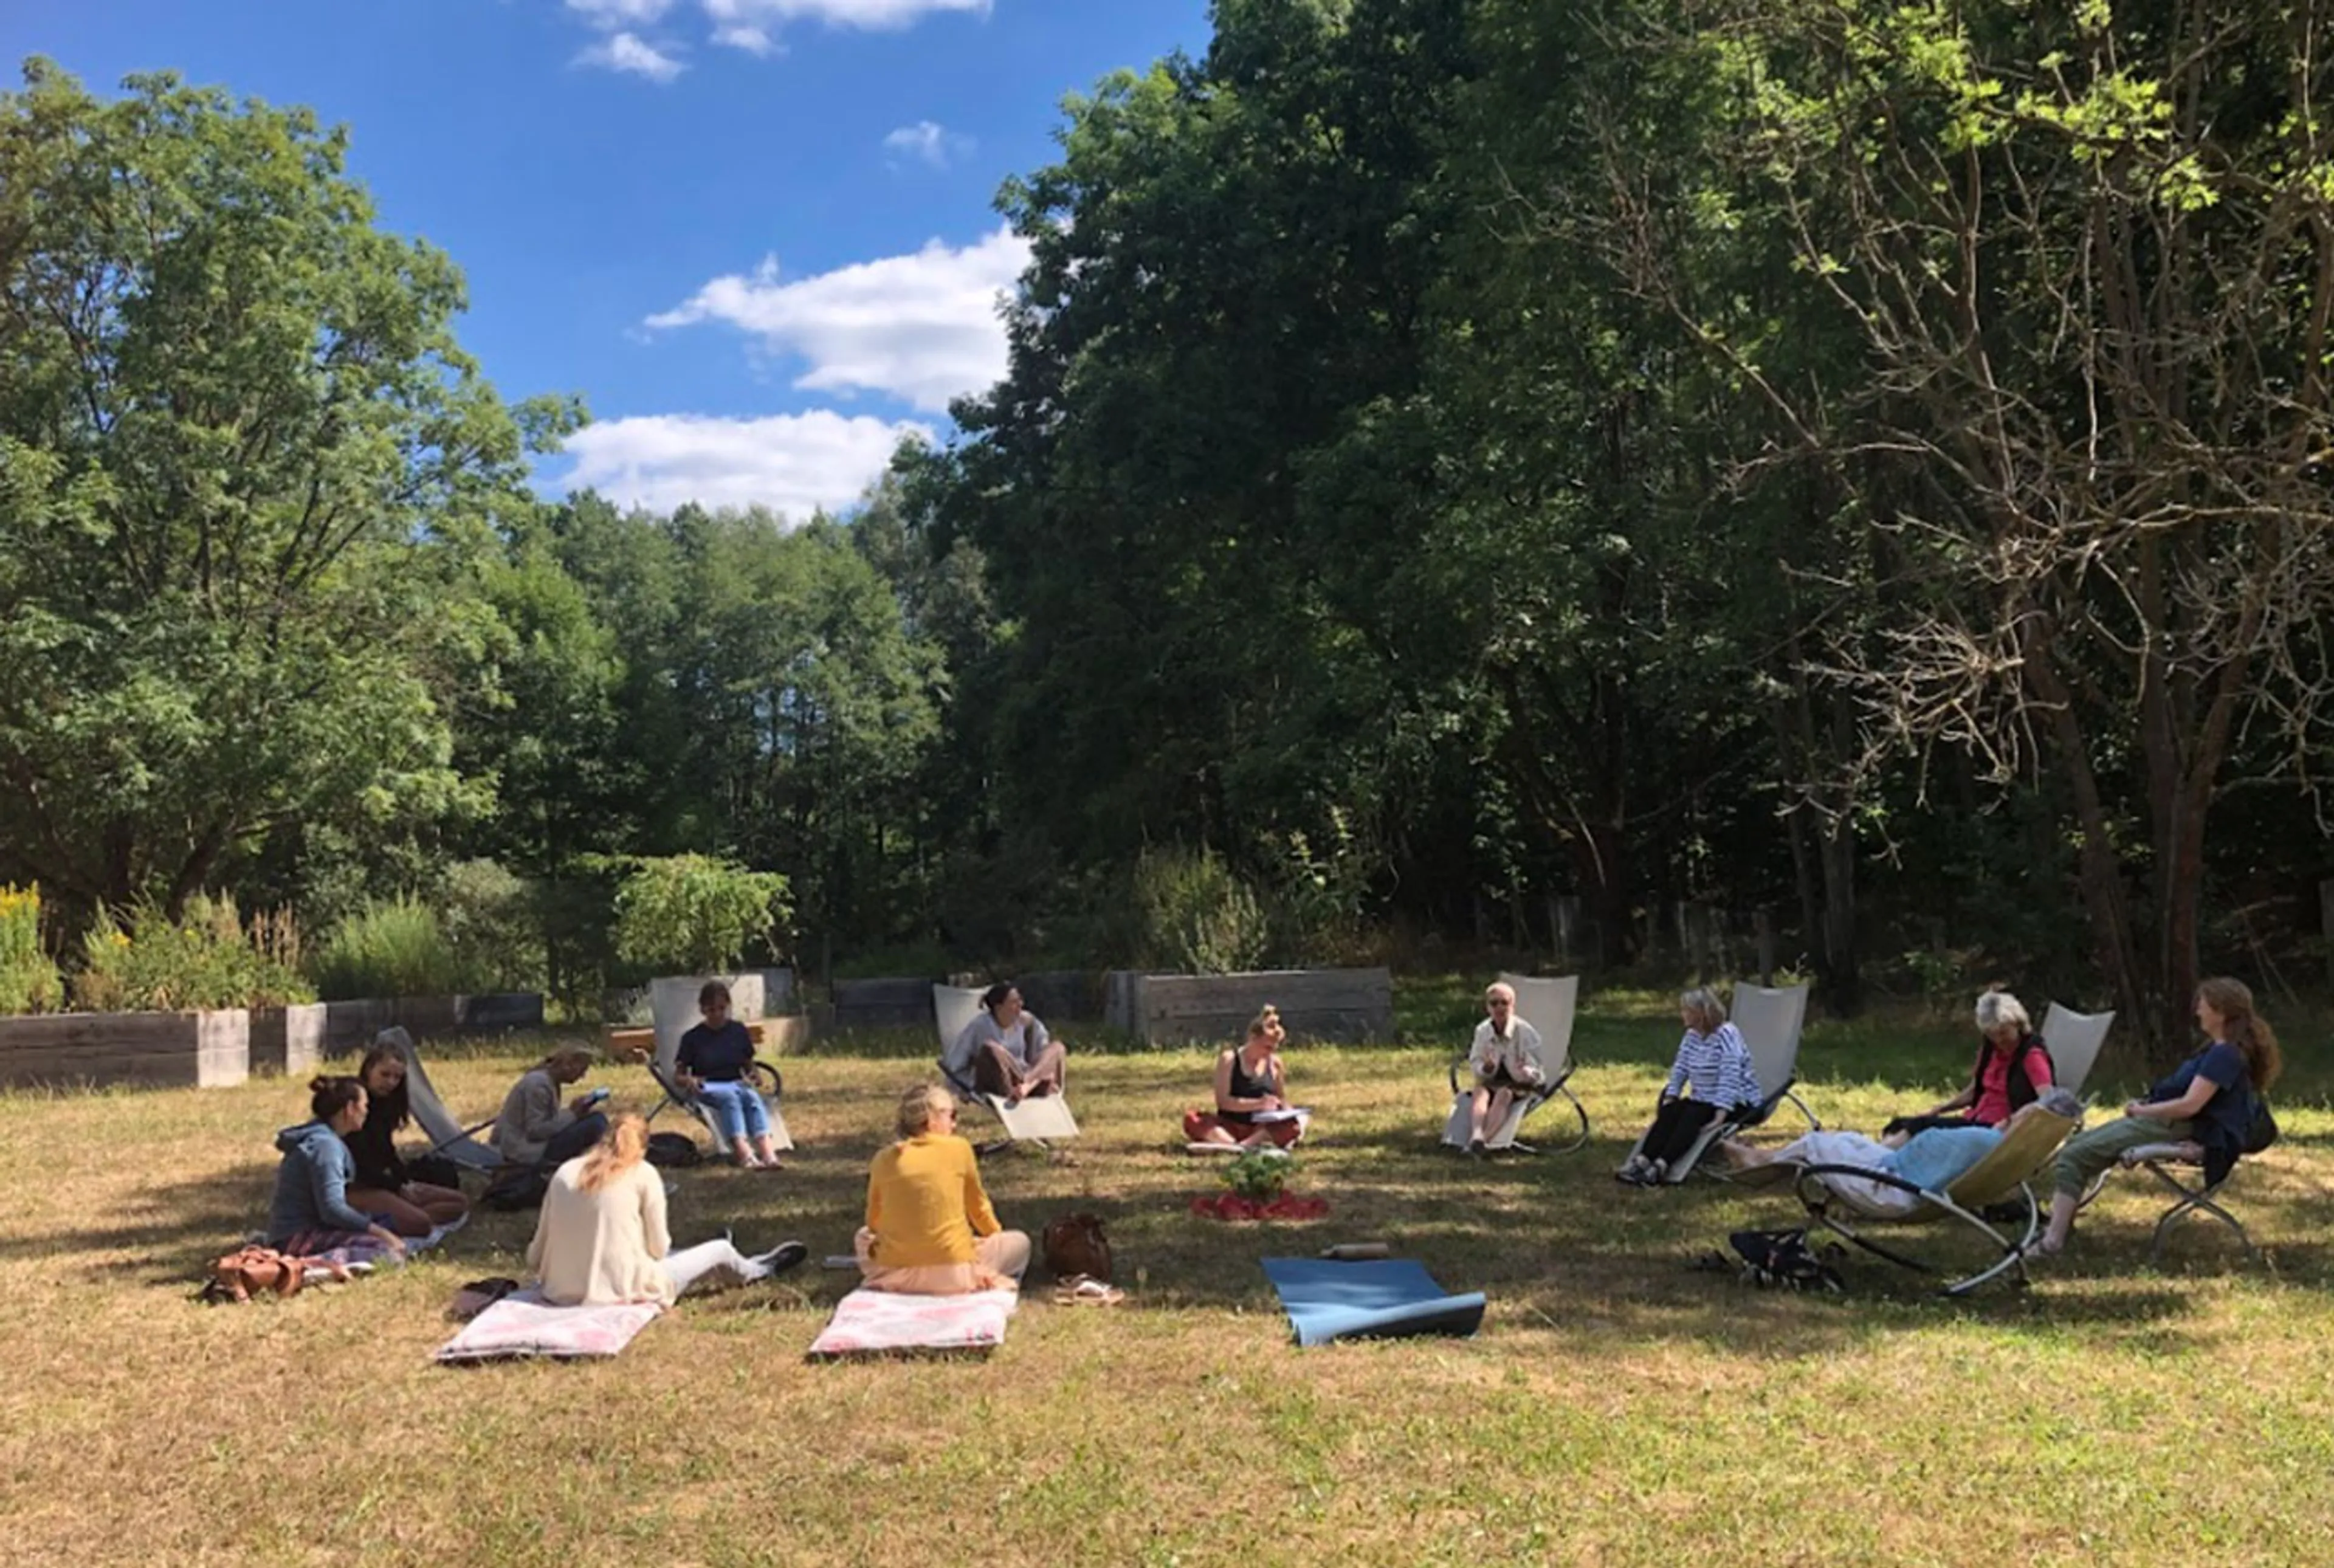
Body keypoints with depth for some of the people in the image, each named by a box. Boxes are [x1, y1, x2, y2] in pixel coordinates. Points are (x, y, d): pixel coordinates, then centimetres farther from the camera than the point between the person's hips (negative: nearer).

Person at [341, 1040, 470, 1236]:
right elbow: (360, 1161, -17)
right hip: (357, 1188, -10)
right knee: (419, 1224, -32)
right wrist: (398, 1188, -11)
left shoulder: (386, 1105, 12)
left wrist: (408, 1182, 2)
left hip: (384, 1183, 10)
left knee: (459, 1203, 3)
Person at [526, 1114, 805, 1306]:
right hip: (621, 1292, -5)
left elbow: (534, 1257, 2)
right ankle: (758, 1270, 53)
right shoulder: (643, 1173, -5)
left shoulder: (565, 1172, 3)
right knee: (721, 1249, 20)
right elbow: (659, 1248, -3)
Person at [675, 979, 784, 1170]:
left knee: (752, 1096, -33)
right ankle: (744, 1154, -58)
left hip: (737, 1084, 2)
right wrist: (689, 1081, -17)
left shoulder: (738, 1031, 12)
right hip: (707, 1089, -2)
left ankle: (768, 1152, -54)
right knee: (729, 1096, -37)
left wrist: (751, 1078, -8)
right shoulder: (693, 1038, 5)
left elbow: (750, 1065, 15)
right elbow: (679, 1075, 6)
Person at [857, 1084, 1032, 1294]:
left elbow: (874, 1221, 13)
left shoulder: (884, 1159, 3)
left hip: (894, 1272, 2)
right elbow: (977, 1205, 11)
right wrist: (996, 1234, 30)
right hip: (951, 1273, -2)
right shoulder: (958, 1148, -3)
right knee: (1019, 1242, 20)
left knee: (863, 1236, 34)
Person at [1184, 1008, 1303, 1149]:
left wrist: (1287, 1112, -9)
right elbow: (1223, 1100, -12)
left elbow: (1282, 1099, 14)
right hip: (1230, 1128, -2)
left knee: (1295, 1124, -28)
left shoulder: (1274, 1063, 5)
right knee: (1192, 1119, -31)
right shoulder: (1229, 1059, -5)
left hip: (1261, 1129, 2)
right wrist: (1259, 1103, -23)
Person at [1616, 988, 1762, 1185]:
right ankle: (1642, 1160, -32)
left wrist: (1719, 1117, -32)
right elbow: (1679, 1070, 8)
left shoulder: (1727, 1036, -18)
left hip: (1736, 1103, -7)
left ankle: (1661, 1166, -43)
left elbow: (1729, 1080, -26)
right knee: (1670, 1112, -17)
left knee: (1692, 1116, -30)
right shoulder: (1692, 1036, 8)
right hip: (1702, 1100, 7)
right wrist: (1669, 1101, -5)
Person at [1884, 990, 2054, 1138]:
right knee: (1902, 1124, -10)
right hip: (1975, 1120, 8)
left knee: (1923, 1127, -27)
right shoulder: (1990, 1048, 14)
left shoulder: (2031, 1054, -10)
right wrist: (1938, 1109, 13)